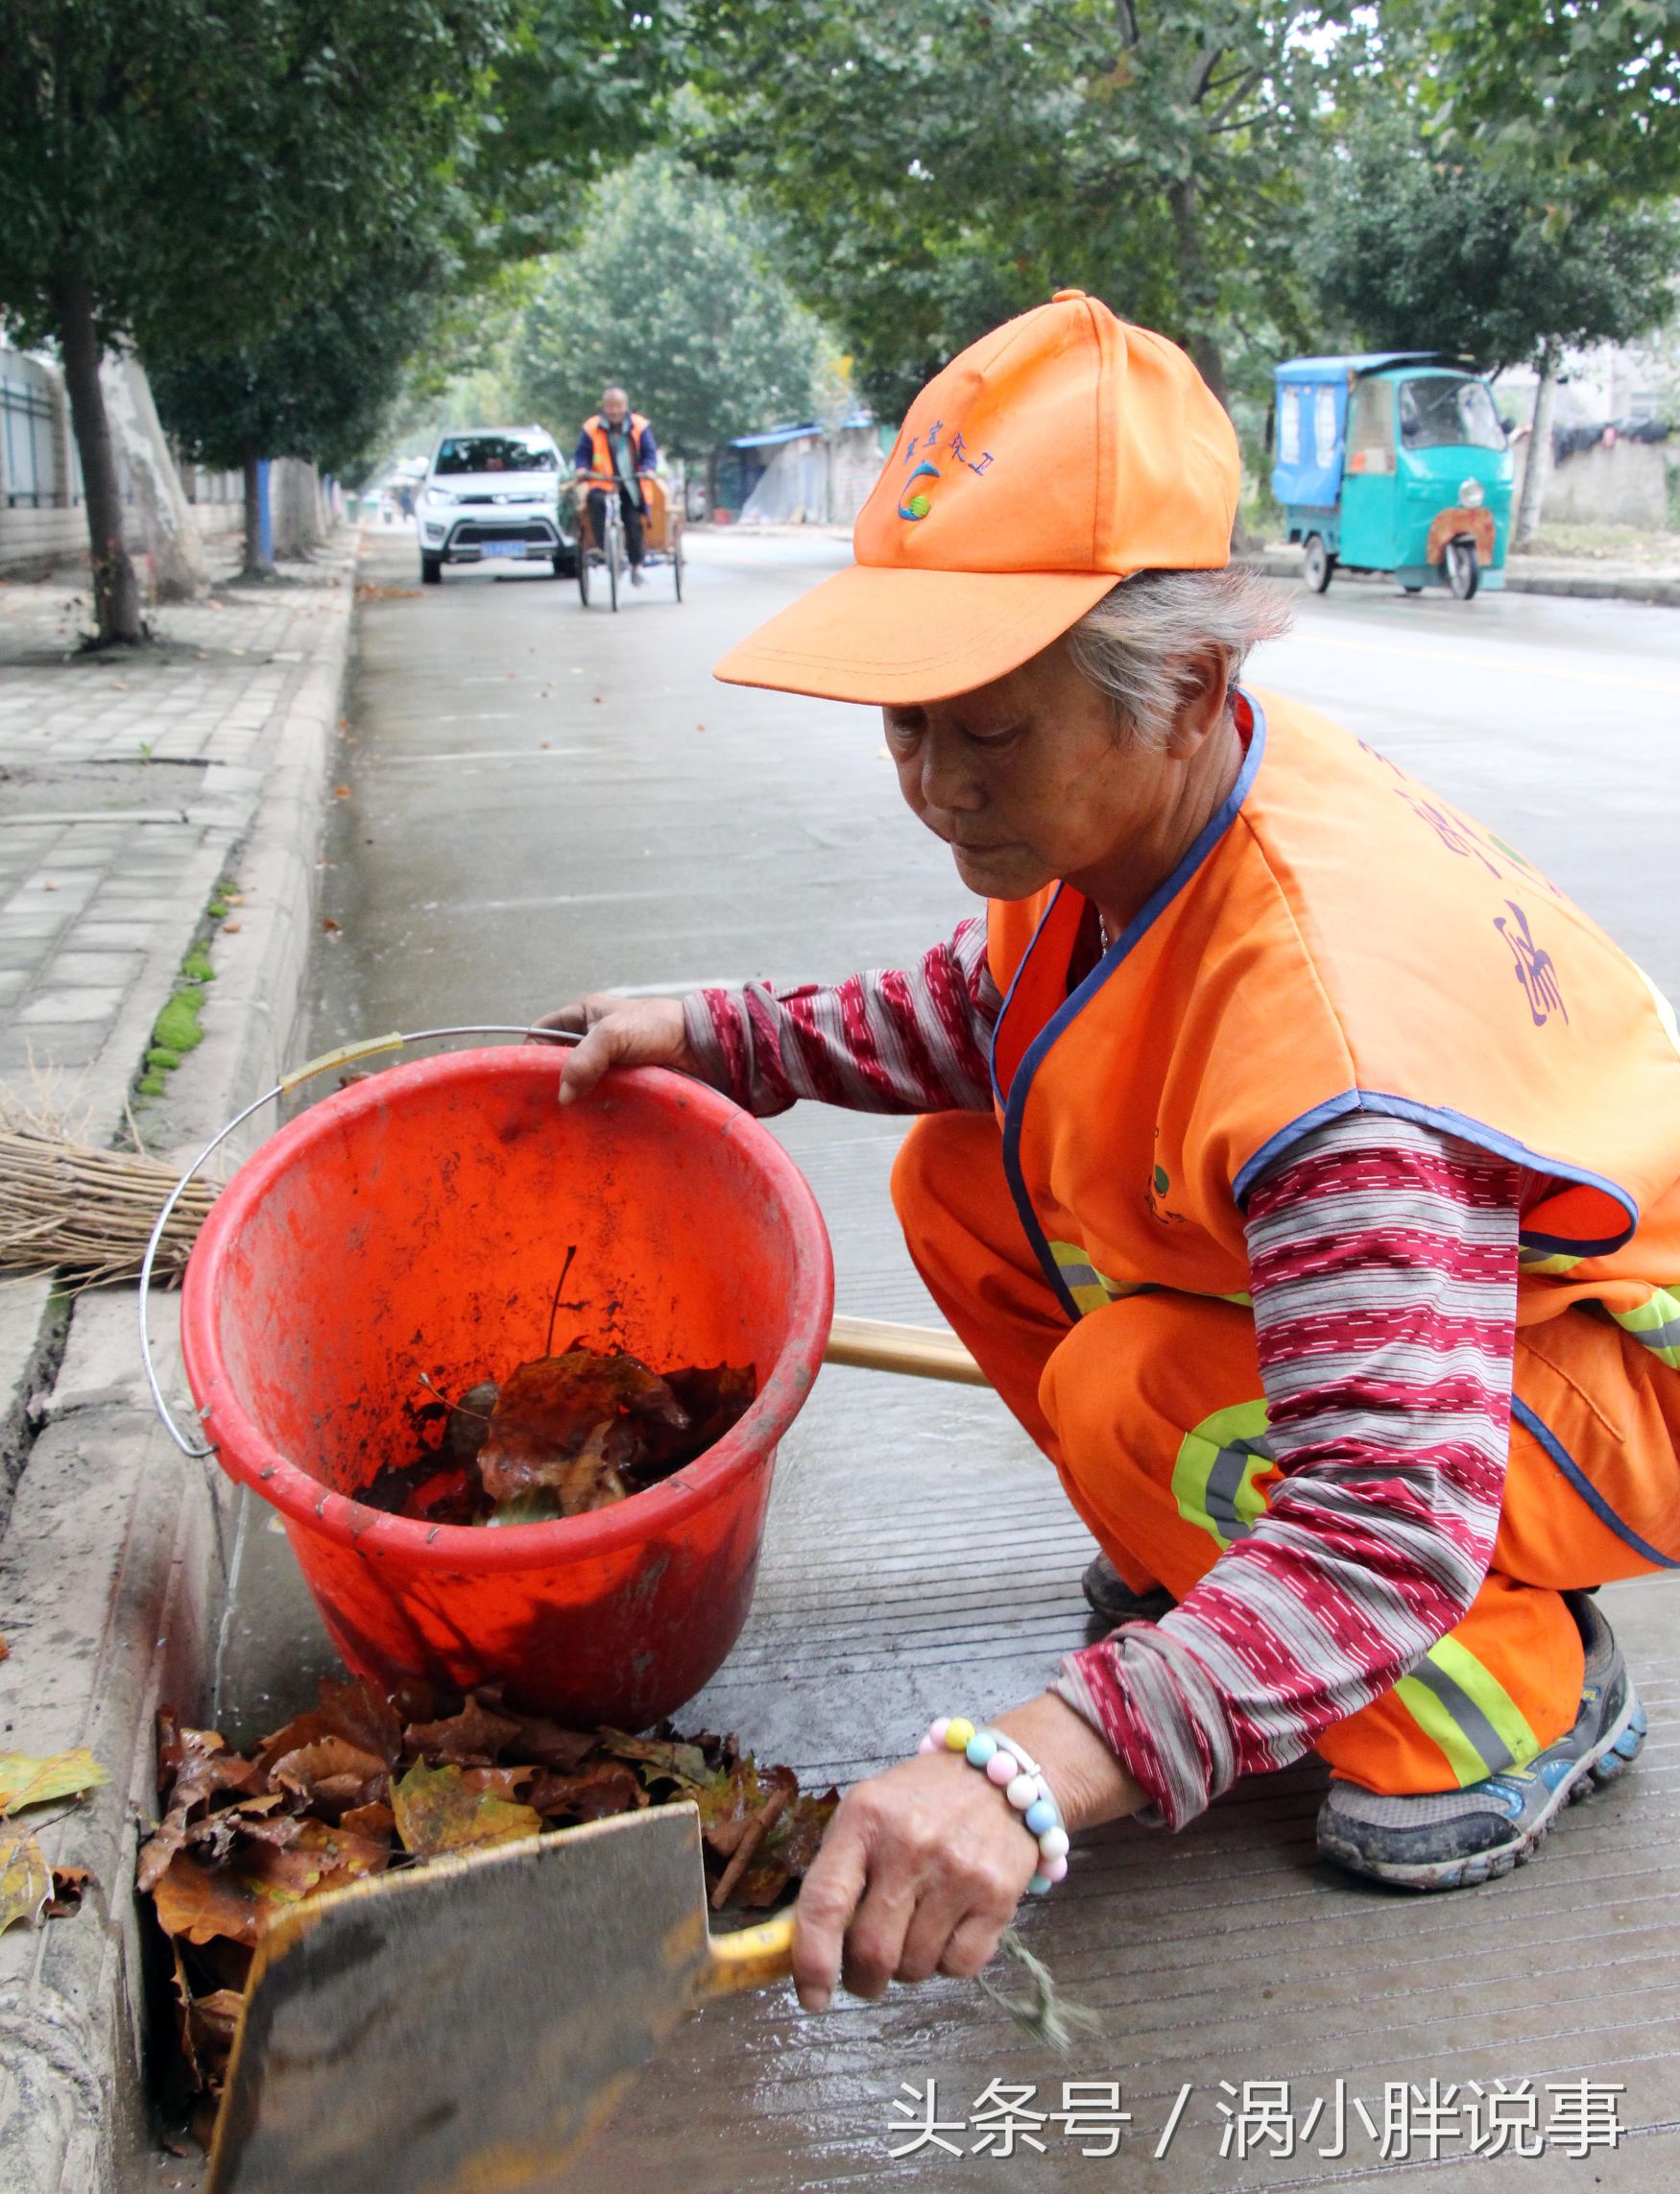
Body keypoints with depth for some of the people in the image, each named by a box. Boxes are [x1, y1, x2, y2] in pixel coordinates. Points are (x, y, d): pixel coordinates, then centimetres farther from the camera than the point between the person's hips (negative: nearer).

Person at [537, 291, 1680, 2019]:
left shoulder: (1323, 1000, -40)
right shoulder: (1132, 807, -14)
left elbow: (1387, 1530, -43)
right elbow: (993, 1005, 9)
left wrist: (1033, 1772, -53)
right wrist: (714, 1035, 0)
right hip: (1353, 1266, 8)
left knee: (1136, 1397, -30)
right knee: (962, 1184, -2)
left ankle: (1518, 1699, -3)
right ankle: (1212, 1563, 15)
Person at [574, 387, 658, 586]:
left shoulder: (639, 426, 5)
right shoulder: (591, 428, 4)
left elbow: (650, 452, 4)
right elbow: (582, 453, 7)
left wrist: (648, 469, -17)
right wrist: (582, 468, -14)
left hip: (631, 486, 1)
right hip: (602, 483, -1)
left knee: (633, 522, -9)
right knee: (596, 500, -33)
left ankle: (636, 566, 7)